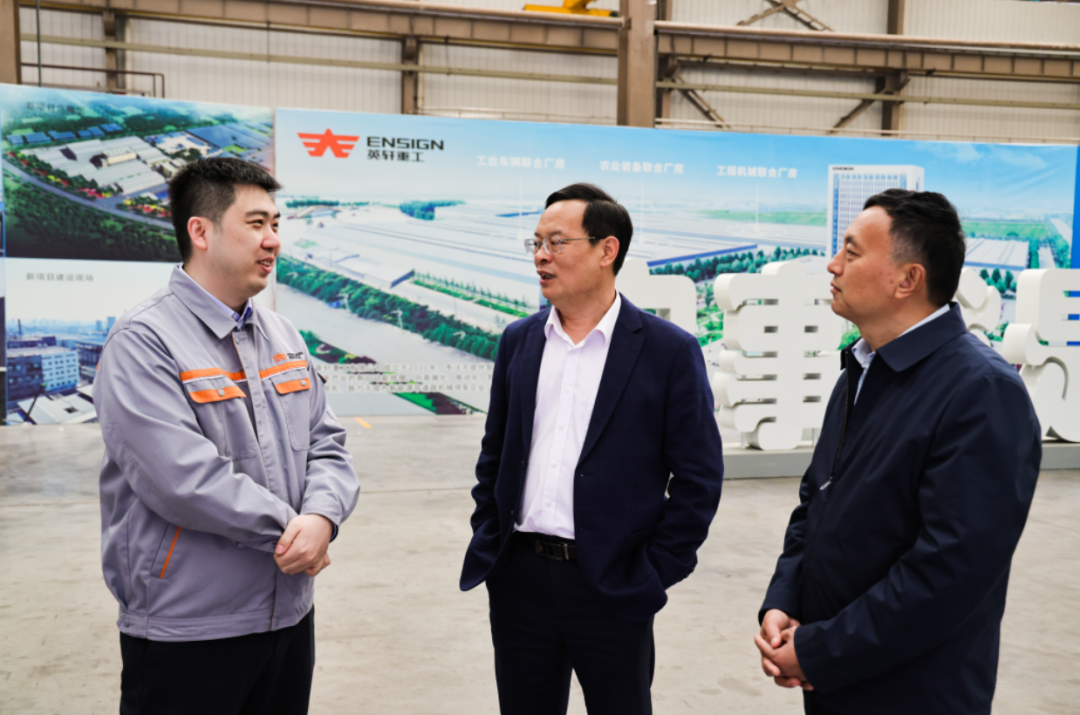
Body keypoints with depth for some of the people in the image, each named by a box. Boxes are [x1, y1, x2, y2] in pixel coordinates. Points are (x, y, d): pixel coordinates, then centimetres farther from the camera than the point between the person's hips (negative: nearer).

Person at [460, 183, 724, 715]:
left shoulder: (669, 351, -8)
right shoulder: (518, 341, 6)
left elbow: (698, 478, -6)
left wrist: (654, 573, -8)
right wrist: (487, 538, 7)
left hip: (611, 586, -3)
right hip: (518, 579, 4)